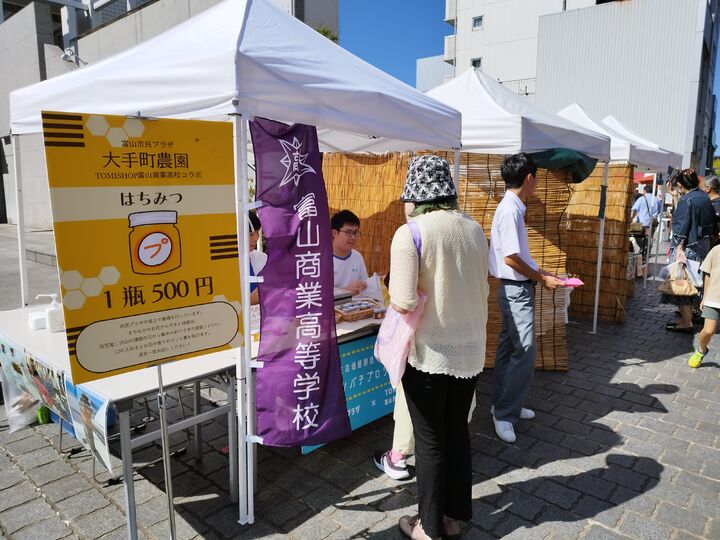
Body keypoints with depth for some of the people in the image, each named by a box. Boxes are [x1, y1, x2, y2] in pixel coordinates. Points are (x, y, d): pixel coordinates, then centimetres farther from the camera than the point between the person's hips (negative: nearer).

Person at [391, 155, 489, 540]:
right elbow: (481, 288, 9)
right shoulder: (475, 229, 1)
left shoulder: (410, 233, -17)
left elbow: (403, 302, -21)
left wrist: (394, 292, -1)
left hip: (430, 352, -5)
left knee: (430, 439, 10)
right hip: (470, 348, 6)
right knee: (458, 430, 20)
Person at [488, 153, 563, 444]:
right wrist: (542, 279, -11)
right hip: (516, 290, -10)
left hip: (516, 288, 10)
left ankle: (503, 404, 27)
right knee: (524, 352, -7)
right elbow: (510, 258, -22)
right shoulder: (510, 210, -19)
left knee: (509, 348, 16)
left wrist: (538, 272, 16)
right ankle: (504, 413, 4)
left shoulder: (512, 208, 11)